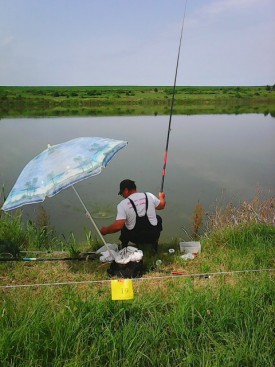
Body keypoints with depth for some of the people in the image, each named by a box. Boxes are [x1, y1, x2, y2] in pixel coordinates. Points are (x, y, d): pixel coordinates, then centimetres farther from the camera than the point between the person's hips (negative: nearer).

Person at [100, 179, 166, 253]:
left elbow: (118, 226, -23)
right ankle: (154, 244, 25)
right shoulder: (149, 196, -6)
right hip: (153, 235, 1)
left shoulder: (123, 204, -15)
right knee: (158, 219, 31)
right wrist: (161, 197, 34)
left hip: (135, 238, -1)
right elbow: (161, 206, 12)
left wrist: (105, 231, -5)